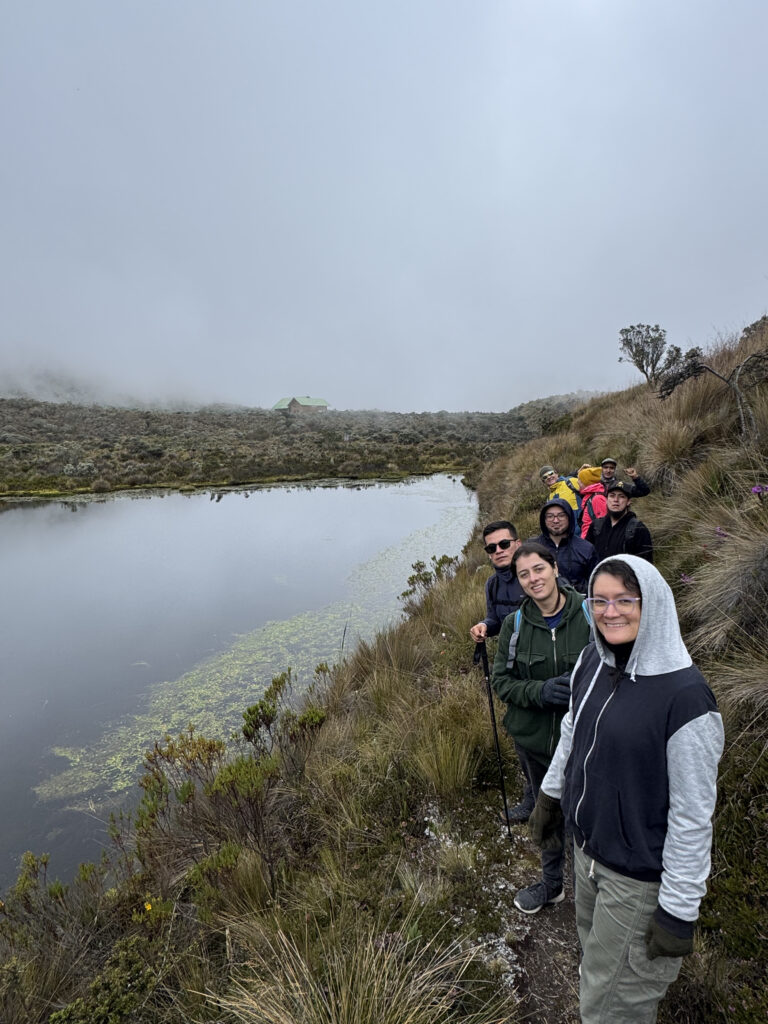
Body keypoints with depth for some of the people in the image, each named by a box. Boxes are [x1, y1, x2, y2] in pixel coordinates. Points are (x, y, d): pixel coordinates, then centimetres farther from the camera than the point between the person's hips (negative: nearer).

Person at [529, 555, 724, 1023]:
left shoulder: (685, 696, -28)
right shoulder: (592, 661, -8)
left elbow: (693, 814, -22)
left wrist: (679, 910, -15)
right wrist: (551, 796, 16)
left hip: (640, 877, -6)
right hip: (587, 847, 6)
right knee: (595, 954, 30)